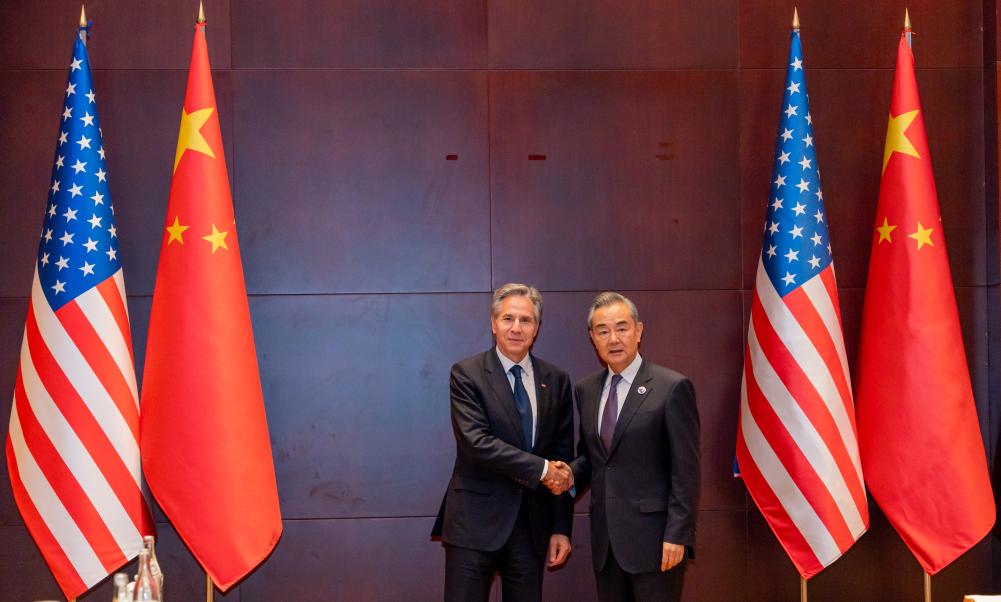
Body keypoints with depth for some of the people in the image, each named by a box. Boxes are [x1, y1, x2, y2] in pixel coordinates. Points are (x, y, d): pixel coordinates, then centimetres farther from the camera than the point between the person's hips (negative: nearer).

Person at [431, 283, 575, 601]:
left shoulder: (556, 380, 8)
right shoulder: (467, 374, -4)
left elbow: (563, 457, 9)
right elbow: (475, 441, -16)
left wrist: (561, 527, 6)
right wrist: (541, 469, -17)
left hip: (533, 523, 4)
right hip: (476, 521, -4)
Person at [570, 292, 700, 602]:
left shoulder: (672, 387, -8)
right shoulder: (586, 390, 10)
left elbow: (685, 470, -10)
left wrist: (677, 534, -14)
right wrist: (571, 475, -2)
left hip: (654, 536, -6)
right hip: (605, 537, 6)